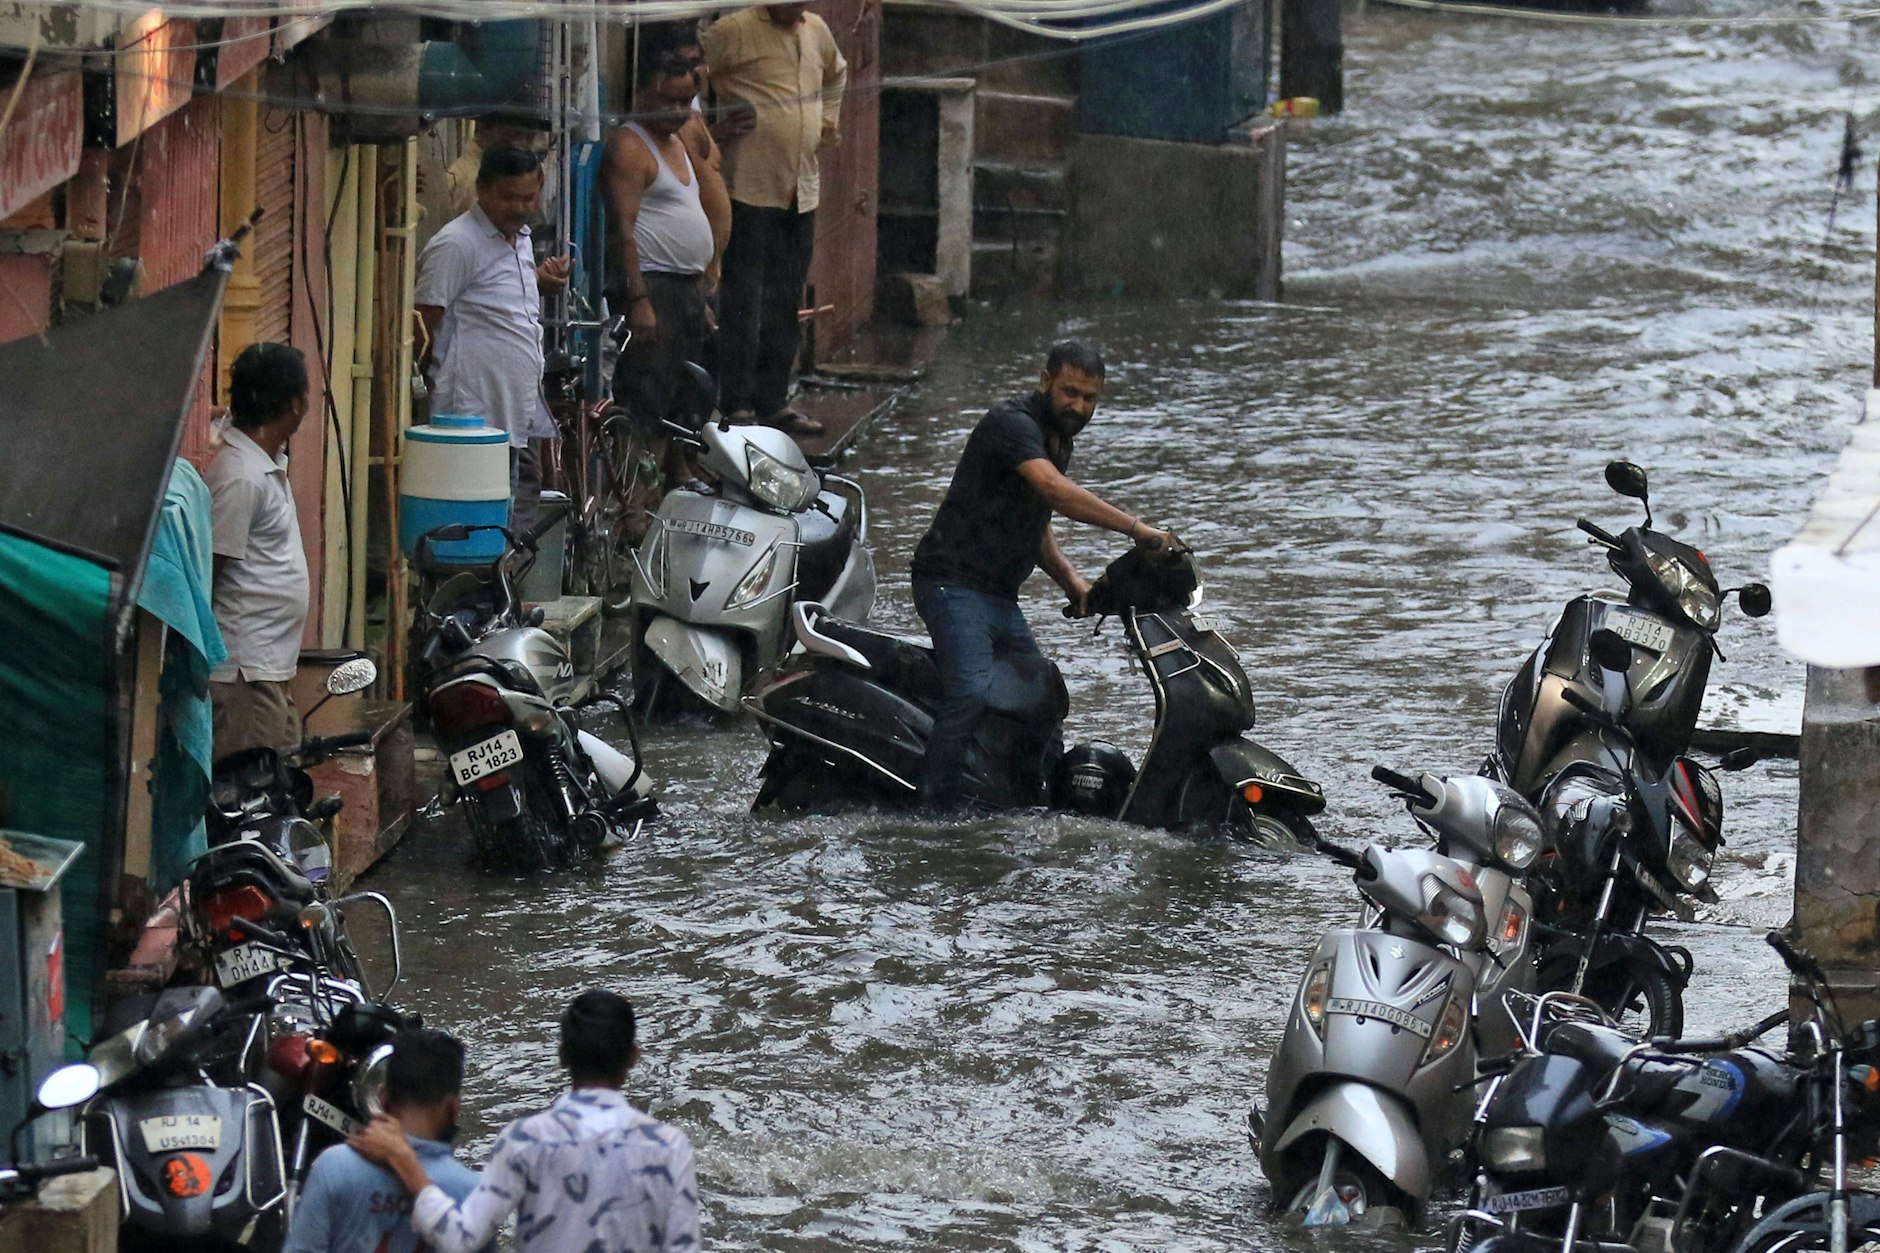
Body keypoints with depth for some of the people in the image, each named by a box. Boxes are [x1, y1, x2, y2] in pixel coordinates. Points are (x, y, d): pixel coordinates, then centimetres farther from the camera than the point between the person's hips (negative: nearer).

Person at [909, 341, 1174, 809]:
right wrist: (1135, 528, -35)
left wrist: (1072, 582, 5)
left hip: (1001, 596, 10)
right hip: (954, 583, -10)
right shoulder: (1011, 421, -15)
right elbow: (1052, 488, -31)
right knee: (972, 691, -27)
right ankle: (935, 809, -28)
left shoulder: (1058, 440, 16)